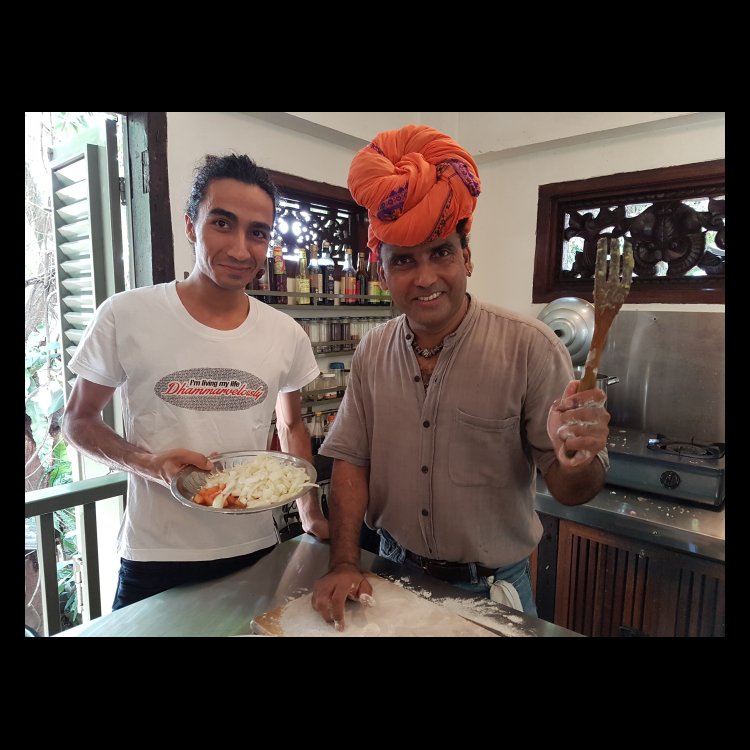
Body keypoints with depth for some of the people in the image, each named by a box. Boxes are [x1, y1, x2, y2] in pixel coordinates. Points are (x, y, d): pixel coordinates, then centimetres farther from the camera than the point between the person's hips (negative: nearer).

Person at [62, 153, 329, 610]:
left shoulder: (287, 335, -4)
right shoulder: (125, 316, -12)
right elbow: (79, 420, 0)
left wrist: (312, 516, 6)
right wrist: (149, 464, -18)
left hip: (256, 551, 3)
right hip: (154, 560, -2)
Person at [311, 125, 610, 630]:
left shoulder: (530, 348, -19)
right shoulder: (371, 354, -7)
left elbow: (571, 492, -15)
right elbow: (352, 460, -3)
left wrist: (578, 461, -37)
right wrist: (344, 564, -11)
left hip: (492, 587, -2)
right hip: (394, 574, 3)